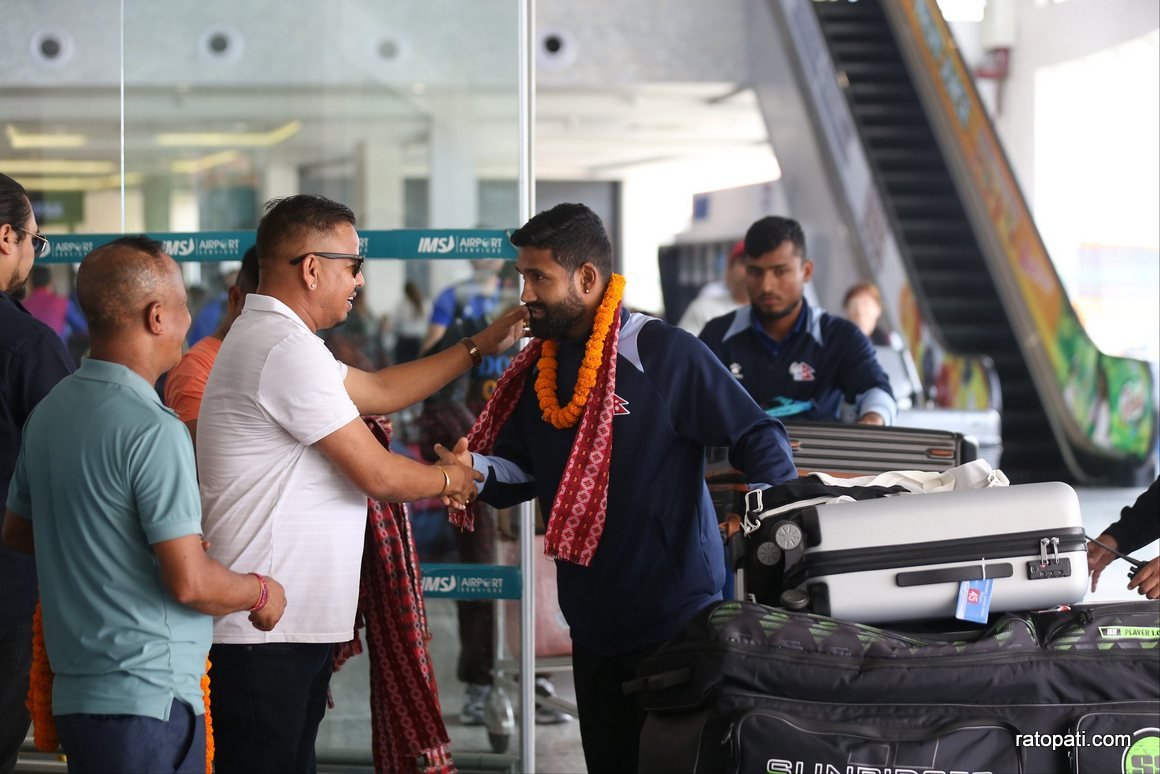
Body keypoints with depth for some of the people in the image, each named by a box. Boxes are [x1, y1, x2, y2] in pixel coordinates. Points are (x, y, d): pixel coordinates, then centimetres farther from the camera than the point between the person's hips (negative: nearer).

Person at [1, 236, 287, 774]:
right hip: (149, 699, -9)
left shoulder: (48, 412, 8)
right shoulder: (153, 430, -19)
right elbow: (189, 582, -21)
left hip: (73, 693, 9)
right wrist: (260, 592, -3)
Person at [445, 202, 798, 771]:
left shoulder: (666, 354, -12)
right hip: (595, 627, 7)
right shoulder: (539, 371, 9)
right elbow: (519, 469, 11)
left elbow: (758, 438, -12)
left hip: (678, 619, -7)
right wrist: (477, 469, -10)